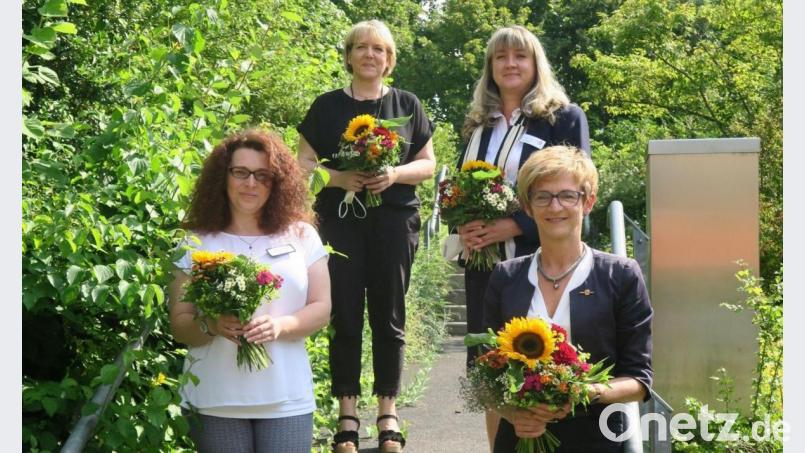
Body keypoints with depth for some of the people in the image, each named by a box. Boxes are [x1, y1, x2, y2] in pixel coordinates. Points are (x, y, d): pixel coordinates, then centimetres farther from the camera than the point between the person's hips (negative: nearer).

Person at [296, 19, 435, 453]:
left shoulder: (407, 104, 8)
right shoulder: (327, 106, 6)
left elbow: (427, 163, 8)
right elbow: (304, 164, 5)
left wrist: (395, 173, -12)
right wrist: (338, 177, -15)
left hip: (395, 222, 1)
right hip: (341, 222, 0)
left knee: (388, 317, 4)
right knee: (346, 317, 0)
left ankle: (388, 417, 12)